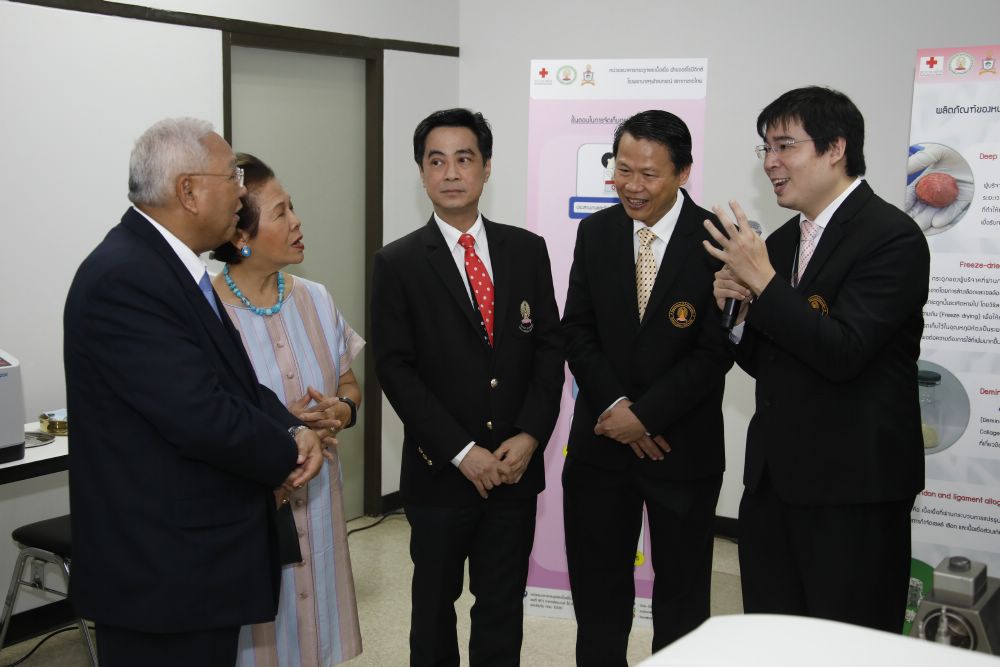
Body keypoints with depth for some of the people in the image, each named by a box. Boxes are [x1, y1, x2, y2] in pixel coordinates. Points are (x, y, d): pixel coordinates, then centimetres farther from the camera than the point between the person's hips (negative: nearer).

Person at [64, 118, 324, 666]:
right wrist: (288, 454, -9)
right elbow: (202, 416, -26)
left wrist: (292, 430, -7)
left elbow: (234, 380, 11)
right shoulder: (122, 280, -23)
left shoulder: (169, 263, 8)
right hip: (161, 573, -9)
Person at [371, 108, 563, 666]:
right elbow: (395, 368, -9)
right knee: (435, 604, 15)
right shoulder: (398, 263, -4)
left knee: (503, 608, 13)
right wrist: (462, 452, -14)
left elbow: (549, 347, 3)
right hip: (440, 471, -2)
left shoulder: (527, 250, 4)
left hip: (516, 466, 2)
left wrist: (529, 436, -9)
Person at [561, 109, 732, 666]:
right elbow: (577, 328, 1)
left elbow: (716, 350, -14)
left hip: (683, 445, -3)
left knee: (682, 589, 14)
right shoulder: (596, 232, 2)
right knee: (597, 584, 14)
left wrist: (644, 414, -16)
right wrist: (614, 406, -12)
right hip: (602, 437, 3)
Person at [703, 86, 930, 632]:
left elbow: (843, 353, -23)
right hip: (774, 477, 7)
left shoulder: (892, 237, -12)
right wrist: (740, 308, -5)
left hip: (853, 485, -7)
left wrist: (763, 282, -20)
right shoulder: (782, 240, 11)